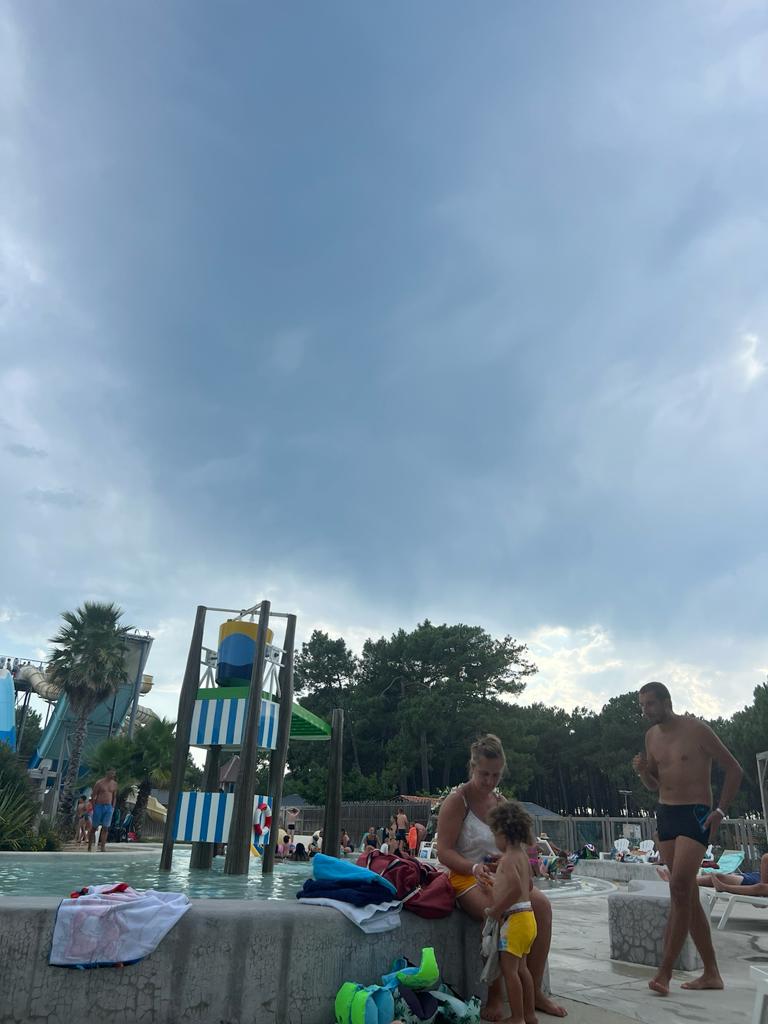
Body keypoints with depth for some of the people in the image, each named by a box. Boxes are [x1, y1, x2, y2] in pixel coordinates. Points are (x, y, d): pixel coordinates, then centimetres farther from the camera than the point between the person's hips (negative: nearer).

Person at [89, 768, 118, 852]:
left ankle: (102, 847, -2)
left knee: (105, 828, -3)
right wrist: (94, 807, -9)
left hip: (109, 807, 3)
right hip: (99, 806, -3)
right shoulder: (100, 783, -6)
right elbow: (93, 795, -4)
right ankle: (89, 847, 14)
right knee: (94, 827, 5)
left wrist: (113, 807, 7)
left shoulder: (114, 784, 7)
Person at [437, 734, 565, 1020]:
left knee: (541, 903, -20)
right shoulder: (457, 800, -8)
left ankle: (534, 990, -10)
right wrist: (474, 868, -28)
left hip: (500, 876, 6)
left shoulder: (501, 802, 10)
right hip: (467, 878, -6)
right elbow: (444, 852, -13)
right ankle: (495, 997, -20)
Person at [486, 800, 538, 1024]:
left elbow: (516, 887, -31)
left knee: (509, 969, -1)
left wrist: (495, 911, -22)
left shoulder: (508, 858, -17)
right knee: (521, 968, 18)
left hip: (514, 918, -10)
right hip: (527, 915, 10)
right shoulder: (522, 854, 11)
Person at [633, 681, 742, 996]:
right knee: (688, 894, 9)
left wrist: (720, 810, -11)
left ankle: (665, 971, -12)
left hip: (695, 814, -7)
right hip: (665, 815, 7)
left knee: (679, 887, -16)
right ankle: (711, 973, 19)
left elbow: (734, 769, -3)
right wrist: (642, 772, -5)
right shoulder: (651, 736, 9)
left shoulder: (696, 730, -10)